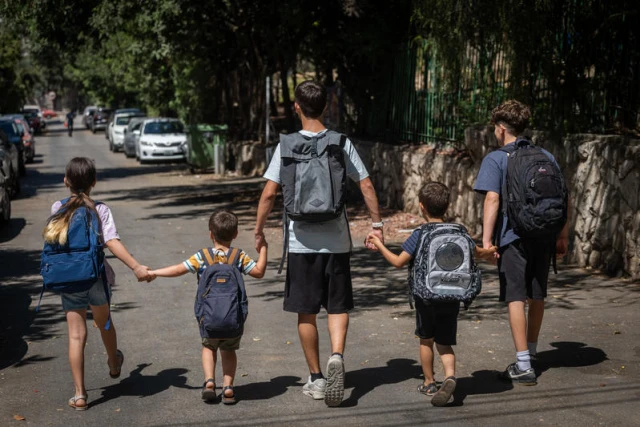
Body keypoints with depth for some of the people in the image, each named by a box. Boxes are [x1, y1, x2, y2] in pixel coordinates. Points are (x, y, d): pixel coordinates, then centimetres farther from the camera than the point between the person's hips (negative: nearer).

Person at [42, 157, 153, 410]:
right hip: (97, 277, -1)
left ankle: (79, 394, 1)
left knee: (76, 335, 4)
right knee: (104, 323, 25)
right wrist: (136, 267, -27)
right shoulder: (100, 210, -9)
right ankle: (114, 364, 50)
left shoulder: (58, 209, -1)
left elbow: (52, 240, 10)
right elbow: (112, 242, -21)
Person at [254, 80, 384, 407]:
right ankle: (336, 355, -16)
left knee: (306, 311, 9)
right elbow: (366, 186, -1)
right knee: (338, 306, 10)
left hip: (302, 241, -1)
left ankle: (316, 379, 17)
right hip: (336, 239, 1)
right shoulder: (342, 143, 0)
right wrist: (376, 224, 9)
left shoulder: (287, 145, -4)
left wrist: (258, 230, 5)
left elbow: (269, 193, -7)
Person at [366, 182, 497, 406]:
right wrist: (490, 252, 39)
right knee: (444, 343, 11)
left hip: (426, 297, -3)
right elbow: (477, 253, 16)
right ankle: (450, 376, -14)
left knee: (426, 340, 16)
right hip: (451, 298, 3)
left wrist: (379, 244, 3)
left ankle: (429, 383, 25)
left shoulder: (420, 234, -11)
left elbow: (398, 262, -11)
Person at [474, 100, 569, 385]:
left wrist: (486, 239, -14)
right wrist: (563, 236, 16)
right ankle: (530, 353, 34)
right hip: (543, 236, 5)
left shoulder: (496, 159, -4)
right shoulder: (546, 157, 11)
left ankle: (524, 367, -7)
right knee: (537, 296, 17)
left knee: (515, 298, -3)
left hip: (513, 236, -5)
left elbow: (492, 200, -14)